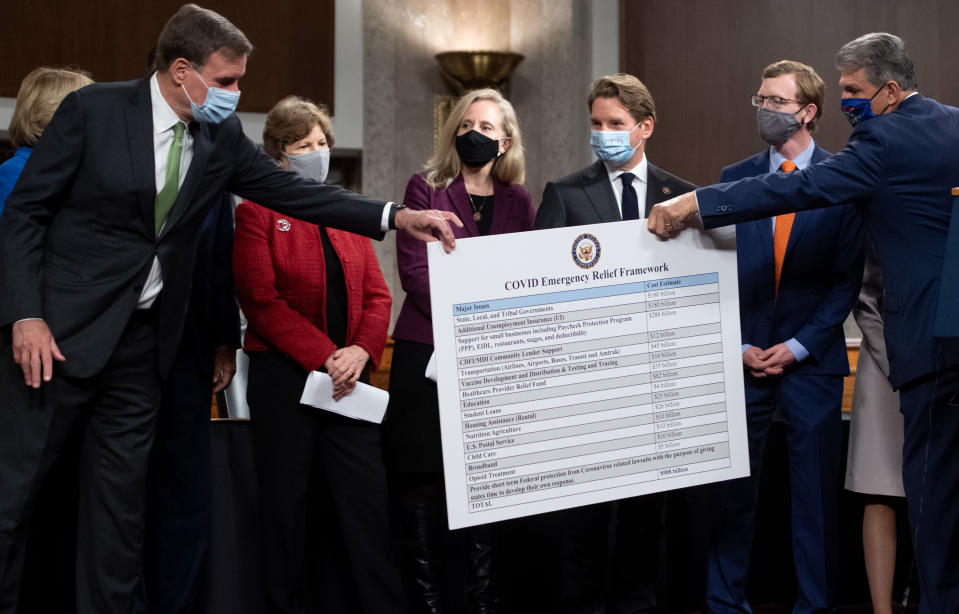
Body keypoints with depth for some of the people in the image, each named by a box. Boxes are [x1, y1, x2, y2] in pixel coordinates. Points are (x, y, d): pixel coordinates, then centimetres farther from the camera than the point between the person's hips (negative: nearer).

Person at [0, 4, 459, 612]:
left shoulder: (222, 136, 4)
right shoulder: (93, 109, -9)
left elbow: (293, 191, 5)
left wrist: (397, 216, -6)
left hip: (142, 339, 5)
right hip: (57, 331, -4)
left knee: (122, 491, 10)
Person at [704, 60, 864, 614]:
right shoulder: (735, 179, 8)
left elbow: (848, 278, -3)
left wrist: (798, 346, -9)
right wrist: (740, 346, -2)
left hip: (812, 360, -2)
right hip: (745, 358, 2)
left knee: (816, 492, 4)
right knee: (733, 490, 4)